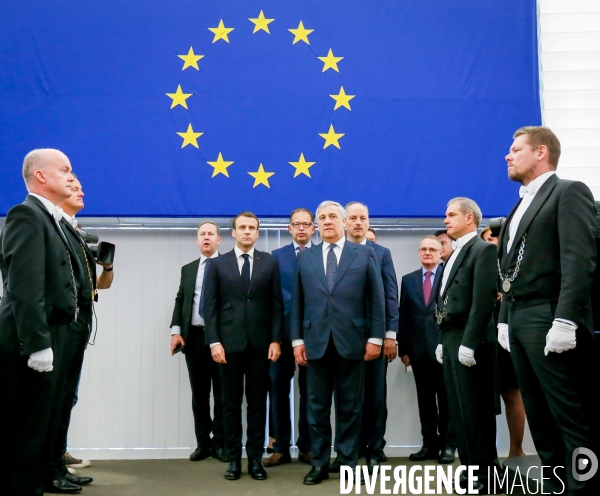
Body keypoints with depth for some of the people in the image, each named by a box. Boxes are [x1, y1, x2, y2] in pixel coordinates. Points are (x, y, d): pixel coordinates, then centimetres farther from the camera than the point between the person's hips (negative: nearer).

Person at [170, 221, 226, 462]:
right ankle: (203, 443, 17)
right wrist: (176, 331, -1)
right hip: (193, 337, 4)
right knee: (199, 393, 8)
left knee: (221, 393, 2)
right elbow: (180, 301, 12)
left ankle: (219, 443, 11)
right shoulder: (188, 269, 16)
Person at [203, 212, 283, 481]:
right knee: (231, 404, 6)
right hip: (229, 343, 0)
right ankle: (233, 459, 16)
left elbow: (277, 304, 3)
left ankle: (255, 459, 15)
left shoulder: (270, 263, 7)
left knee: (258, 403, 6)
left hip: (260, 343, 1)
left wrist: (276, 340, -4)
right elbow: (210, 306, 1)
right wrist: (214, 341, -8)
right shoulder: (217, 264, 6)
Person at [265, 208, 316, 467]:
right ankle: (281, 447, 13)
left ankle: (306, 446, 18)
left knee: (309, 391, 7)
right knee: (279, 389, 4)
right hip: (283, 330, 1)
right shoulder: (277, 256, 9)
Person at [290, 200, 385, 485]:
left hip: (351, 341, -1)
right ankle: (319, 463, 19)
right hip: (316, 342, 2)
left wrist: (375, 337, -3)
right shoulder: (304, 258, 10)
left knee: (350, 407, 7)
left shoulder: (365, 254, 5)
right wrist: (297, 339, 2)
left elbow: (376, 299, 2)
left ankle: (348, 463, 18)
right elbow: (297, 302, 8)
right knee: (317, 407, 7)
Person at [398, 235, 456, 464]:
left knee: (446, 398, 5)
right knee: (425, 398, 9)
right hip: (419, 349, 4)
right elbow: (403, 316, 10)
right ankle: (430, 443, 17)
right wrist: (403, 349, 5)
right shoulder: (408, 280, 12)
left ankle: (448, 444, 14)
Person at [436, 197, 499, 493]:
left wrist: (468, 343, -21)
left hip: (469, 343, -9)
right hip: (451, 343, 9)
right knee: (459, 412, 11)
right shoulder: (456, 255, 19)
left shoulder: (483, 250, -8)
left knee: (475, 411, -3)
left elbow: (483, 301, -17)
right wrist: (442, 341, 14)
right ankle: (472, 467, 19)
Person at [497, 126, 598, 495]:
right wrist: (504, 320, 14)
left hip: (550, 321, -9)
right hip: (520, 324, 9)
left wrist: (565, 320, -22)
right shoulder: (521, 206, 22)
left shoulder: (569, 192, -3)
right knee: (541, 420, 11)